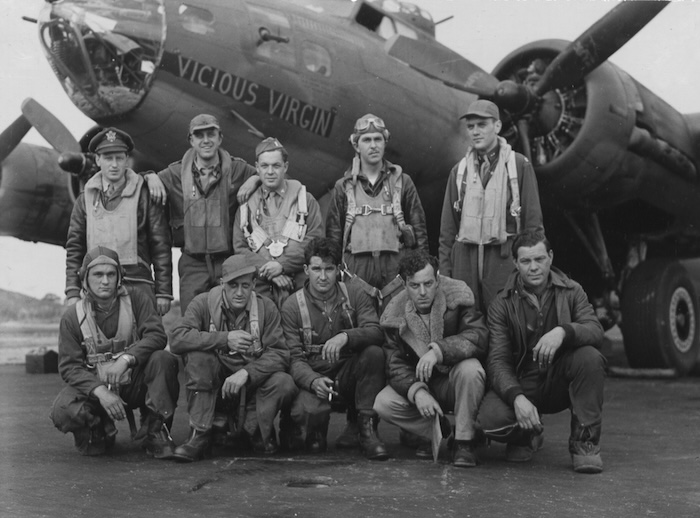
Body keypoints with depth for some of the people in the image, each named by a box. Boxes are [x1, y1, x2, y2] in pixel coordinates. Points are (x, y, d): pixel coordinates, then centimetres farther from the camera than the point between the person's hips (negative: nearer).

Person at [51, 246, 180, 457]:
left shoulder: (135, 300, -3)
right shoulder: (72, 317, -4)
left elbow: (156, 335, -14)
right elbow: (69, 366, -9)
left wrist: (126, 358, -32)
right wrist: (100, 391, -26)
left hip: (136, 383, 0)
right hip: (95, 385, 0)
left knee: (163, 360, -29)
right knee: (63, 412, -29)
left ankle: (156, 432, -13)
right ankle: (97, 431, 8)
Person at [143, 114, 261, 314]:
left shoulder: (237, 169, 3)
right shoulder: (176, 173, 5)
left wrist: (254, 179, -7)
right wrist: (151, 177, -8)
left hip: (228, 260, 0)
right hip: (193, 263, 0)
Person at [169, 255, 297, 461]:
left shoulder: (266, 308, -5)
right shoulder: (203, 303, -7)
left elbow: (280, 354, -12)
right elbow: (177, 339, -22)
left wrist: (246, 372, -28)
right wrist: (225, 339, -30)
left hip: (253, 380, 1)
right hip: (214, 381, 0)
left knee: (285, 384, -28)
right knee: (196, 355, -29)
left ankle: (253, 428, 3)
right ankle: (200, 435, -19)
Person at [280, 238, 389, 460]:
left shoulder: (355, 295, 0)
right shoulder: (292, 306, -5)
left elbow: (377, 332, -15)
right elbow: (294, 359, -11)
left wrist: (346, 336, -36)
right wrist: (314, 381, -32)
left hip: (349, 373, 2)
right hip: (313, 377, -2)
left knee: (374, 352, -28)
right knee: (310, 411, -34)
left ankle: (364, 428, -14)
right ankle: (314, 432, 7)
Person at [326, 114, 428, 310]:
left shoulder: (402, 182, 10)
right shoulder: (343, 186, 11)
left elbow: (419, 228, 9)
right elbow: (333, 233, 11)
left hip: (396, 265, 0)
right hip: (356, 265, 0)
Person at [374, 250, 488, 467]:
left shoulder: (457, 296, -15)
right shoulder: (395, 313, -7)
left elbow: (479, 335, -27)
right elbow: (396, 365, -11)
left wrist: (438, 350, -41)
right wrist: (417, 391, -31)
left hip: (454, 383, -2)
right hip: (418, 383, 2)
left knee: (470, 368, -36)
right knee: (383, 404, -24)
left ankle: (464, 441, -17)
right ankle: (430, 431, 1)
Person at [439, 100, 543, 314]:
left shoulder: (519, 165, 2)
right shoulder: (459, 170, 12)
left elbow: (533, 220, 0)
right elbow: (448, 227, 13)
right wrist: (444, 269, 6)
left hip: (504, 257, -3)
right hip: (465, 255, 3)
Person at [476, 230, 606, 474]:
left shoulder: (571, 292, 0)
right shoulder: (503, 304, -4)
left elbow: (595, 331, -17)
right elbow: (497, 361, -11)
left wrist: (563, 332, -39)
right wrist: (517, 397, -30)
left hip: (560, 381, 1)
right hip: (521, 384, -1)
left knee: (590, 357, -30)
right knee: (490, 419, -30)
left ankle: (584, 442, -12)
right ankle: (525, 437, 9)